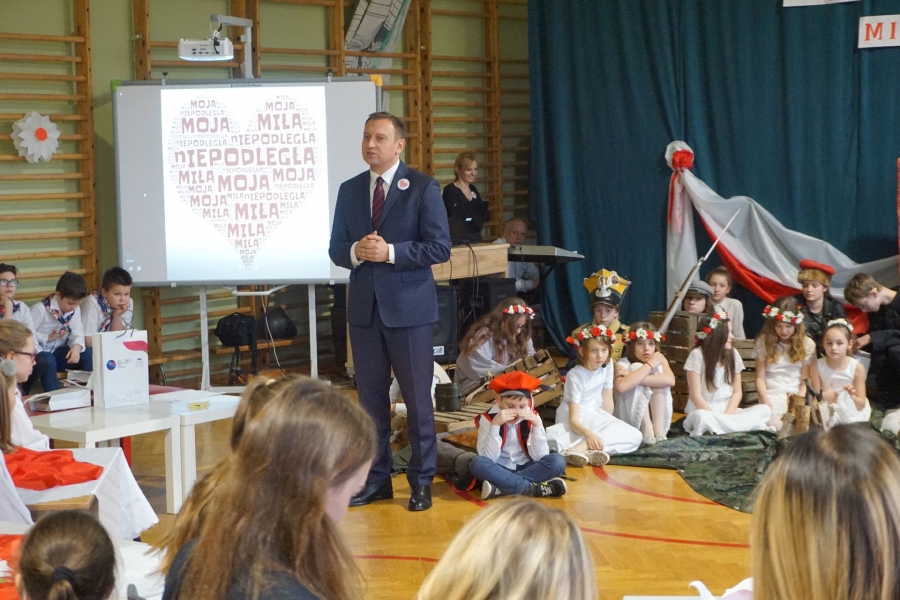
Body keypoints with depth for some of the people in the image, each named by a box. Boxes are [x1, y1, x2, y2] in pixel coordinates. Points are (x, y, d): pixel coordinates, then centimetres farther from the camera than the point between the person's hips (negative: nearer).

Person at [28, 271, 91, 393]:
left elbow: (77, 334, -4)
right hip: (37, 354, -6)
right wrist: (47, 338, -22)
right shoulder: (40, 310, -18)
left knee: (87, 354, -14)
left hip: (57, 353, 6)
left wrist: (77, 347, -25)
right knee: (47, 360, -39)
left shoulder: (75, 310, 1)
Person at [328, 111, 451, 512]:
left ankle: (421, 482, 13)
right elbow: (336, 249, 12)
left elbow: (439, 248, -10)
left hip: (408, 308, -4)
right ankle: (376, 478, 20)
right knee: (370, 398, 10)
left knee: (417, 398, 2)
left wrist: (390, 252, -19)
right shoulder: (350, 190, 11)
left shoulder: (422, 188, -4)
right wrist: (355, 251, -11)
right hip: (364, 308, 5)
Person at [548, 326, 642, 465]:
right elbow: (574, 419, -29)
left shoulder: (607, 364, -5)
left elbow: (607, 400, 1)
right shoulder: (575, 376, -22)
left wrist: (608, 424, -9)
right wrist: (589, 434, -47)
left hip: (596, 415, 7)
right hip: (577, 419, -7)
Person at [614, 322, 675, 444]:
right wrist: (650, 365, -26)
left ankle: (658, 426, -23)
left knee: (658, 378, -15)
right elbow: (621, 386, -36)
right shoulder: (623, 364, -11)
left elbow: (670, 380, -24)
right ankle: (646, 428, -29)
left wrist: (637, 379, -31)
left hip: (656, 415, 3)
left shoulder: (659, 359, -1)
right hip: (629, 420, -3)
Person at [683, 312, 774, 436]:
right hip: (705, 410, -5)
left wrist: (727, 416, -12)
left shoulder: (733, 354, 5)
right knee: (702, 417, -40)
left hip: (728, 410, 5)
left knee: (765, 410, -17)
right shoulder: (697, 355, -9)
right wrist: (716, 418, -20)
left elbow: (737, 392, 5)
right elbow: (696, 396, -11)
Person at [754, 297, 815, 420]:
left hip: (796, 396, 1)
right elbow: (760, 378, 2)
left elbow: (806, 380, 3)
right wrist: (765, 402, -12)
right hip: (771, 396, -1)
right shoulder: (764, 342, 5)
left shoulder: (807, 344, 5)